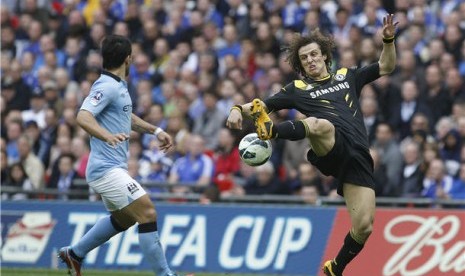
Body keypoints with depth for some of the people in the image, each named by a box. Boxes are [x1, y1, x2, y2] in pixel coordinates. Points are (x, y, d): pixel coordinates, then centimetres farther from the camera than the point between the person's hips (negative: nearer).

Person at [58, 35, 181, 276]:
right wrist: (108, 136, -45)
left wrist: (155, 130, 27)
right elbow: (83, 117, -29)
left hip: (111, 168, 11)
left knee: (124, 218, 26)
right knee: (147, 213, -14)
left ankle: (75, 254, 33)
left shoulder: (118, 86, 14)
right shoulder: (107, 86, -16)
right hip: (107, 168, -11)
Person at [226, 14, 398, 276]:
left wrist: (388, 40, 13)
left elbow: (386, 67, 30)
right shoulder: (298, 88, 19)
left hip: (357, 157, 2)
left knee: (364, 227, -8)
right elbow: (263, 105, 16)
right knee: (319, 124, -42)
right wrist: (238, 109, -3)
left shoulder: (348, 76, 26)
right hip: (330, 149, -2)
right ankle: (269, 130, -65)